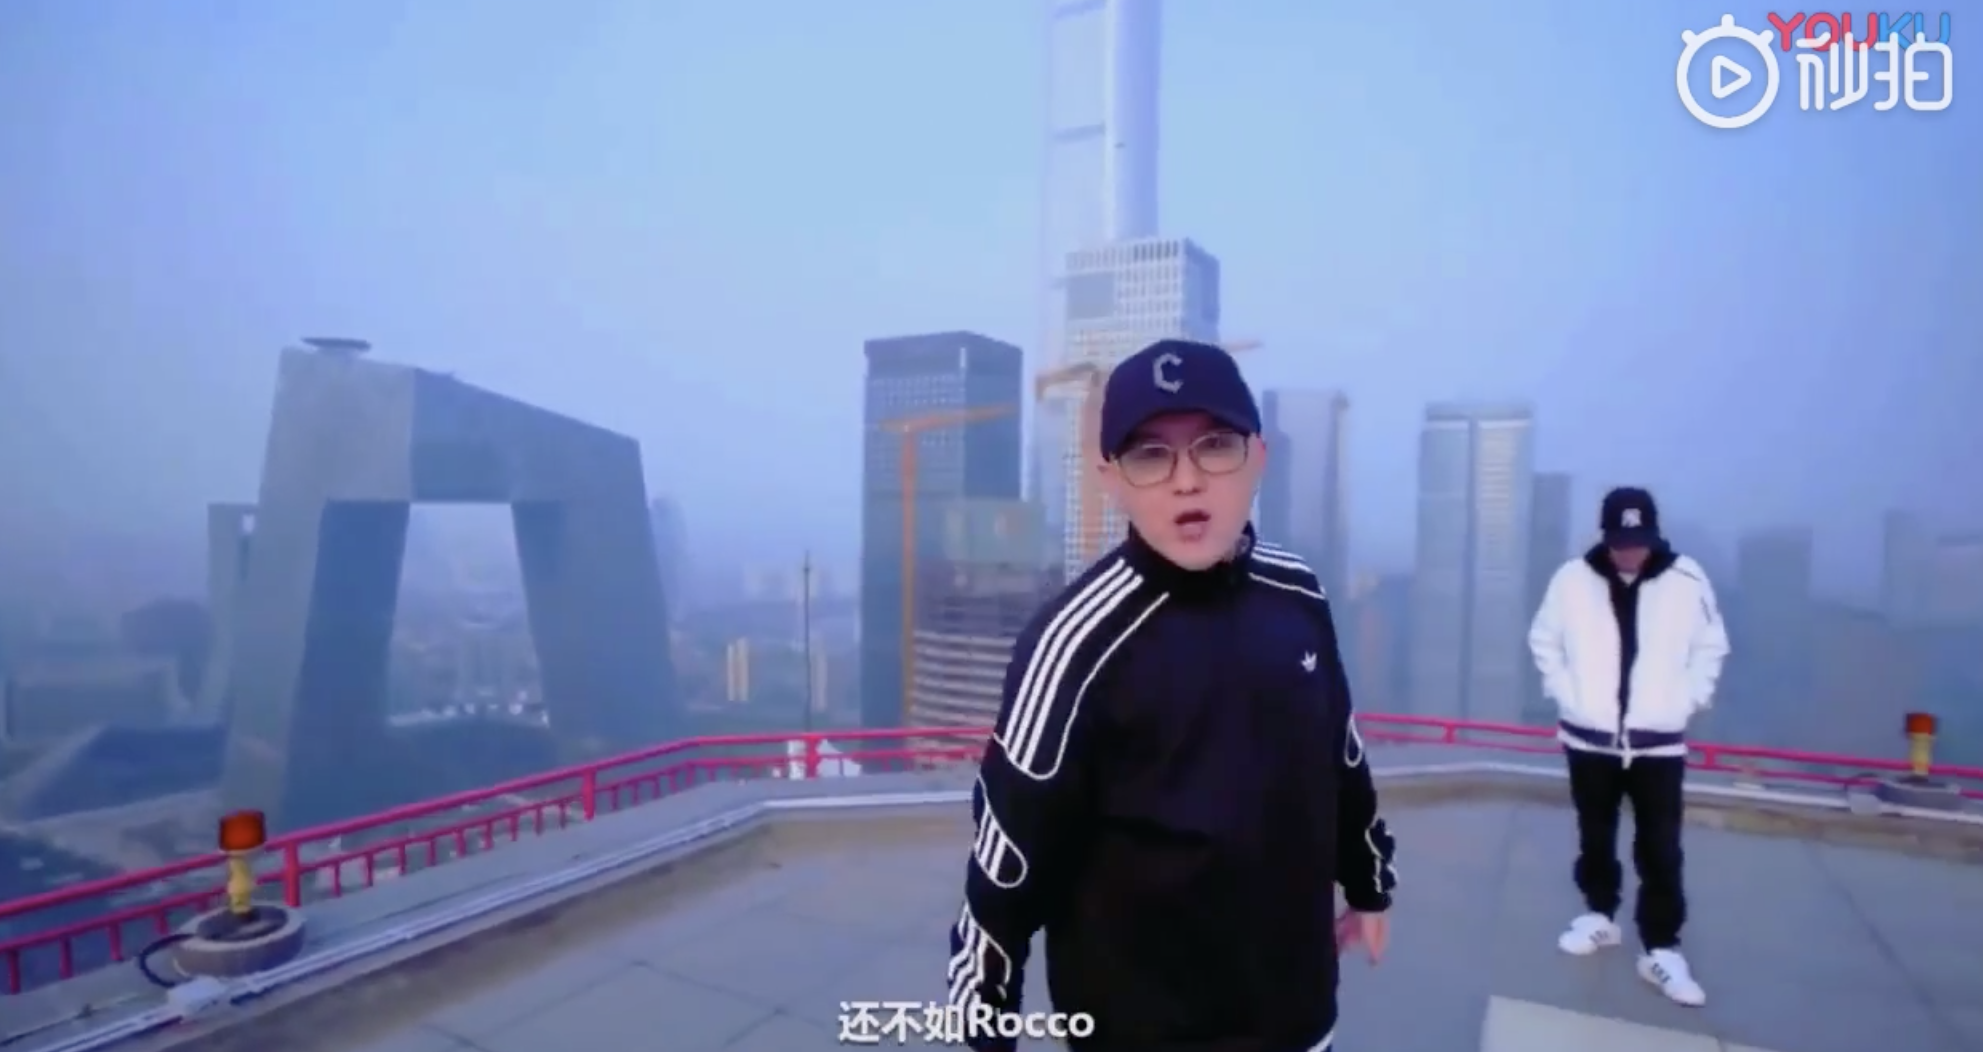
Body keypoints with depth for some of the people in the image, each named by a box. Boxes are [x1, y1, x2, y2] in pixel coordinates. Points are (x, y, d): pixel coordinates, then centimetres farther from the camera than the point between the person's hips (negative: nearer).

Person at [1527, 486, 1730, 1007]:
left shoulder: (1687, 580, -9)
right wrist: (1565, 694, -4)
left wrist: (1685, 701, -4)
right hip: (1589, 737, 1)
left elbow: (1711, 647, 5)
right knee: (1595, 837, 16)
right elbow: (1544, 641, 4)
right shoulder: (1572, 579, -9)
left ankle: (1661, 950, 13)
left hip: (1659, 741, -1)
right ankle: (1599, 915, 34)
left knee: (1661, 850, 2)